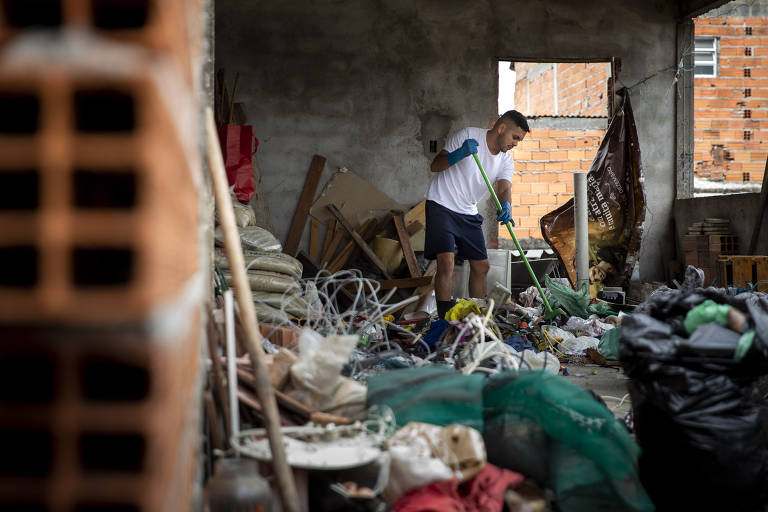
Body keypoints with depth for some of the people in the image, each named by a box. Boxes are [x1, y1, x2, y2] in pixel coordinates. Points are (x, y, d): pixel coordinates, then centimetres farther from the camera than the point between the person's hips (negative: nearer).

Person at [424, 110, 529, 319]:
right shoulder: (468, 136, -12)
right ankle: (445, 319, -13)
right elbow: (435, 165, -13)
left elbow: (504, 188, -12)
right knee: (446, 262, -19)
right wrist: (459, 154, -32)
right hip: (441, 205, -7)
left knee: (481, 265, 7)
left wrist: (506, 205, -35)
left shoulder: (506, 161, 4)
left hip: (468, 213, 7)